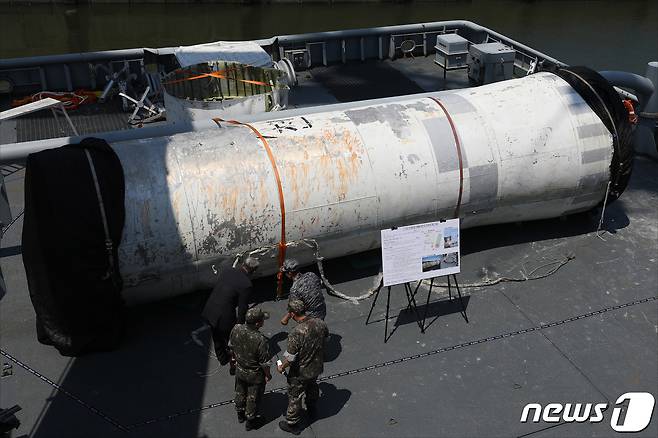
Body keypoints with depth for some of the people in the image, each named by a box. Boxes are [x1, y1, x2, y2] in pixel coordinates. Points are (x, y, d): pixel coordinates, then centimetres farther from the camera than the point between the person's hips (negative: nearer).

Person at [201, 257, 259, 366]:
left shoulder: (226, 269, -9)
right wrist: (240, 326, -4)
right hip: (225, 317, -7)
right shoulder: (246, 285, -24)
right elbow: (242, 309, -16)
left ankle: (222, 358, 56)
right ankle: (234, 365, 42)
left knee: (217, 337, 31)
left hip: (209, 311, 7)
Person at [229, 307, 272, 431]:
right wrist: (268, 375, -5)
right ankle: (250, 421, 42)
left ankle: (240, 415, 53)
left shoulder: (236, 329, -22)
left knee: (240, 392, 29)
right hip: (255, 375, -5)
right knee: (253, 398, 20)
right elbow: (264, 362, -24)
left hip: (239, 369, 5)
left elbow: (231, 347, -2)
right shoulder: (260, 340, -38)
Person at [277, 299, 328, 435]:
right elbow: (326, 336, 5)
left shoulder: (296, 333, -36)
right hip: (317, 367, 6)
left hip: (300, 373, -6)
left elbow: (290, 358, -27)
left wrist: (281, 367, -8)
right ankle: (312, 408, 59)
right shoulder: (320, 323, -17)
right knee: (312, 387, 34)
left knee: (294, 397, 17)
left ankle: (293, 424, 35)